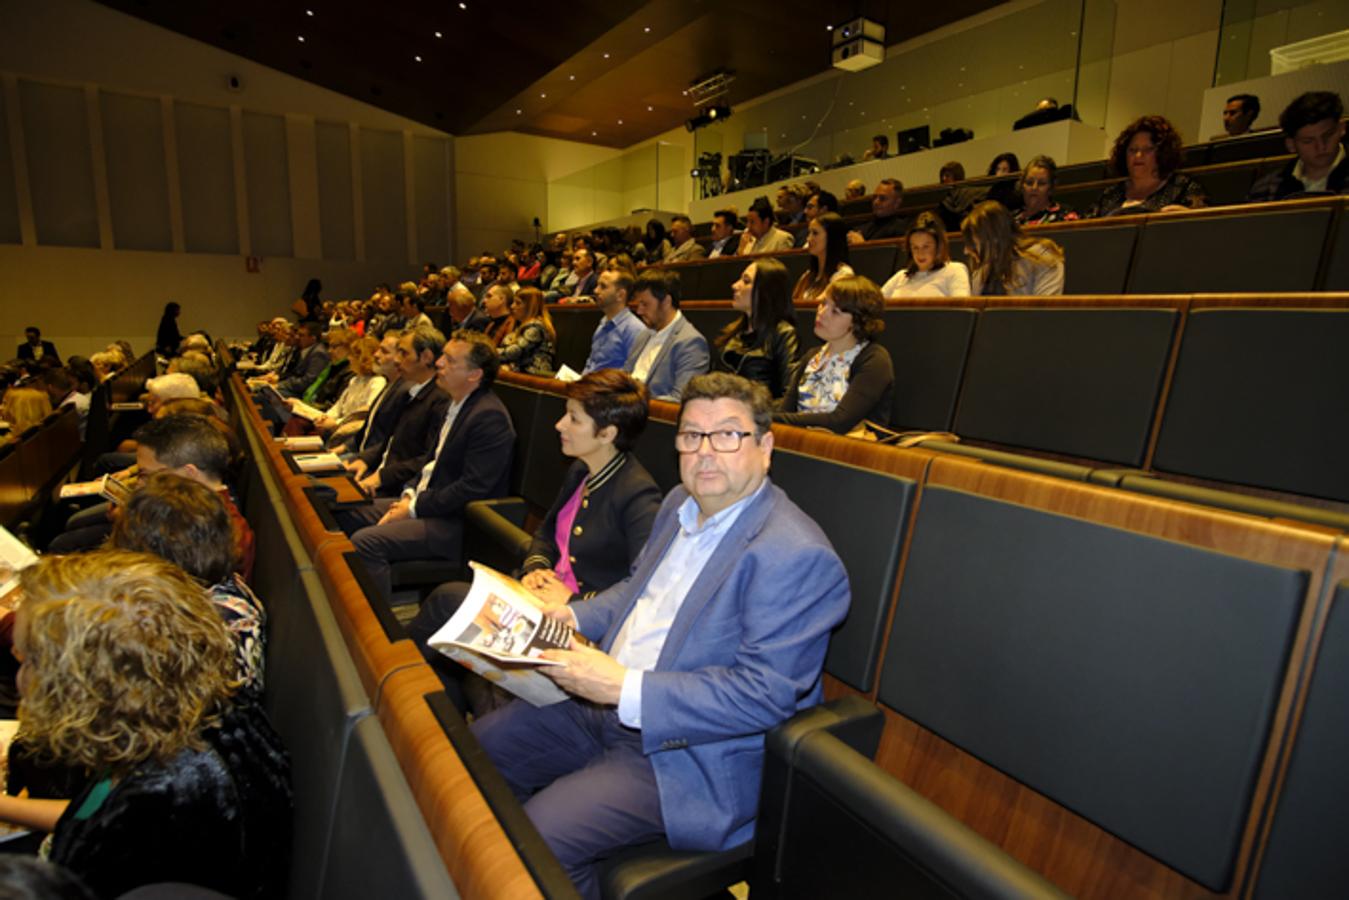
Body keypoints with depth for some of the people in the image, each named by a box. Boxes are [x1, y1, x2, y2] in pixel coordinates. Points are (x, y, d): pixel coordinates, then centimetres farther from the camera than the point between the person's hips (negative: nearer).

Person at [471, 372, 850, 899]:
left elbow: (766, 695, -26)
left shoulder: (796, 556, -23)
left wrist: (623, 689, -28)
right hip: (608, 702, 9)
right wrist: (575, 616, 1)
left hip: (686, 754, -8)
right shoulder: (681, 504, 5)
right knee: (480, 745, 12)